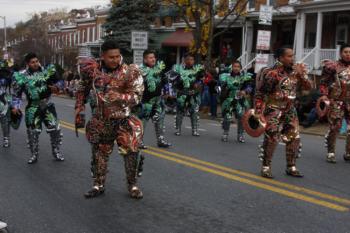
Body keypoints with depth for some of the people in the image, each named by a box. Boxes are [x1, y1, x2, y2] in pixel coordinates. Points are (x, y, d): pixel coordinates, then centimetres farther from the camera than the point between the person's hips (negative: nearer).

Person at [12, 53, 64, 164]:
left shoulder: (46, 71, 0)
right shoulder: (23, 76, -6)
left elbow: (55, 83, 14)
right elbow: (17, 93, 1)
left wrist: (55, 87, -7)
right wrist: (15, 106, -5)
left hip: (47, 105, 2)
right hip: (33, 107, -2)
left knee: (55, 129, 1)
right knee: (33, 132, 4)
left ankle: (56, 152, 19)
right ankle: (34, 155, 21)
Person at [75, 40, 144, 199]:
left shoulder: (129, 72, -12)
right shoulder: (93, 70, -3)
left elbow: (137, 96, -15)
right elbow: (82, 89, 13)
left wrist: (120, 97, -31)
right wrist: (79, 109, 10)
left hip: (122, 120, -2)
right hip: (100, 121, 3)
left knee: (131, 151, -4)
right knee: (99, 153, 12)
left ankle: (132, 185, 15)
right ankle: (98, 185, 29)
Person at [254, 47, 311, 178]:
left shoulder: (295, 71, 5)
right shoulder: (272, 73, -16)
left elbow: (308, 87, 6)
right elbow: (260, 93, -15)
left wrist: (302, 74, -11)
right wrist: (258, 112, -19)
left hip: (289, 110, 7)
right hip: (274, 109, -7)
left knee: (294, 138, 7)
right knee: (271, 138, -9)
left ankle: (291, 167, 20)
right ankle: (266, 167, 6)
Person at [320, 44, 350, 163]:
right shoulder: (333, 66, -2)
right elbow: (324, 83, -3)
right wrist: (325, 96, -14)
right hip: (336, 101, -4)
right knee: (334, 127, 1)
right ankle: (331, 152, 12)